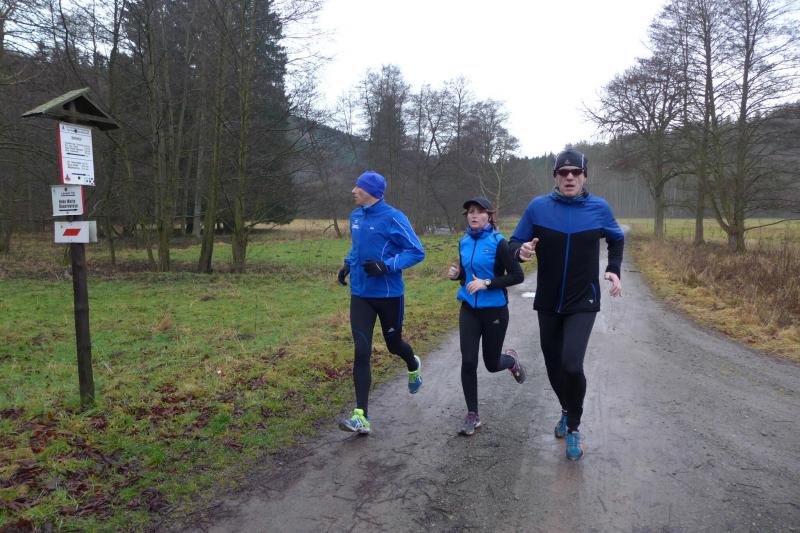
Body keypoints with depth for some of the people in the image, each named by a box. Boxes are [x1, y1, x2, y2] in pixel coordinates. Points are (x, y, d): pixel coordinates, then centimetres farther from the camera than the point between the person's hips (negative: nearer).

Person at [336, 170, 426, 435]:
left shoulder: (393, 218, -14)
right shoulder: (355, 217, 6)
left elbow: (417, 252, -12)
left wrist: (387, 266, -24)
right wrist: (348, 263, 8)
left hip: (389, 294, -4)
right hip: (360, 295, 4)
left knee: (393, 344, 15)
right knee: (361, 352, -5)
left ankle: (413, 366, 53)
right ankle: (361, 416, -2)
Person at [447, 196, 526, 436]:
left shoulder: (498, 243, -13)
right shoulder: (464, 242, 4)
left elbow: (517, 276, -14)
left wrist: (487, 283, -23)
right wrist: (457, 274, -5)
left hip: (495, 311, -4)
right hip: (469, 310, 4)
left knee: (492, 364, 10)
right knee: (468, 362, -4)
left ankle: (511, 359, 47)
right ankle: (472, 415, 11)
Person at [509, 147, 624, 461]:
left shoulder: (599, 208, -4)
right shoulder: (538, 207, -6)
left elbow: (617, 239, 15)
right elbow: (515, 242, 0)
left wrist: (614, 270, 2)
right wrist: (521, 251, -23)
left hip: (583, 303, -2)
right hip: (548, 303, 2)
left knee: (571, 365, -18)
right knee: (553, 365, 13)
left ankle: (573, 427, 7)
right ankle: (567, 411, 43)